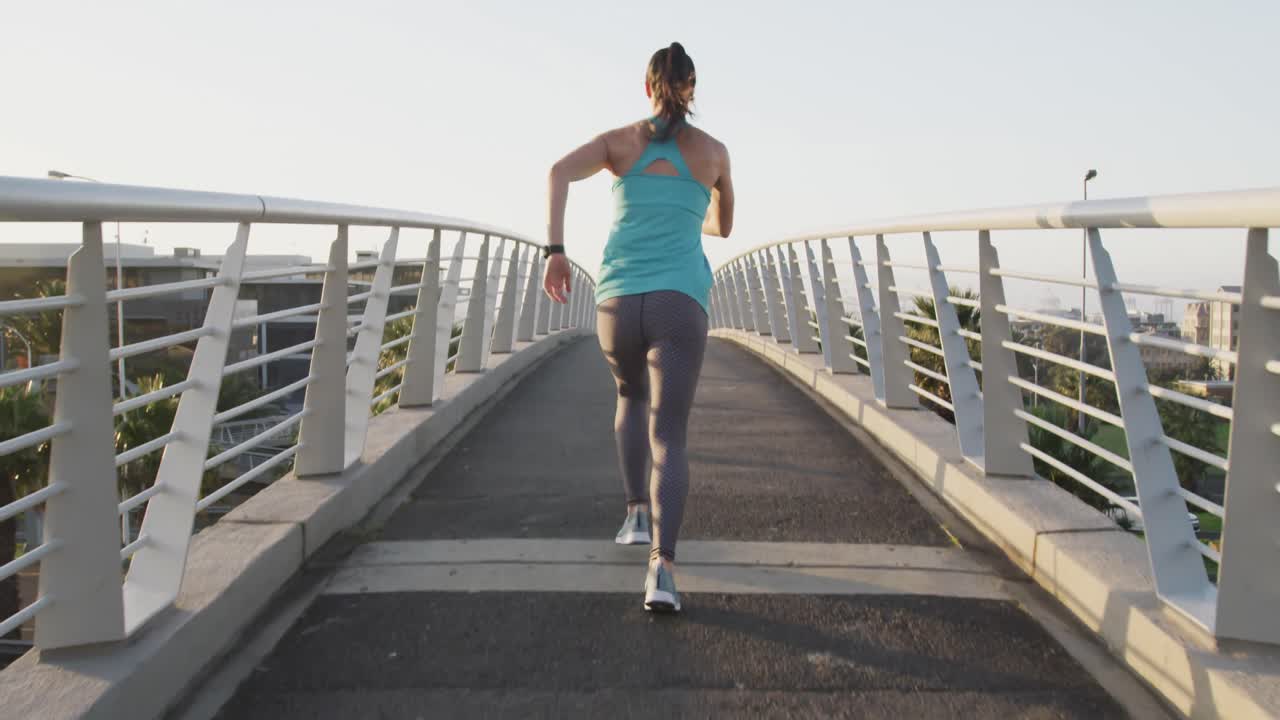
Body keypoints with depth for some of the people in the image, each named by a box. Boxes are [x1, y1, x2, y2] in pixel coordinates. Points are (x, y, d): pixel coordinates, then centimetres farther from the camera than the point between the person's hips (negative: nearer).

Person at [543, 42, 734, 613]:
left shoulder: (620, 140, 13)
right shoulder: (715, 152, 15)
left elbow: (560, 171, -8)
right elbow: (723, 226, 32)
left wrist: (555, 253, -8)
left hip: (617, 303, 2)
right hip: (678, 306, -1)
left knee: (632, 395, 32)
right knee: (668, 440, -8)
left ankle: (637, 513, 25)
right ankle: (662, 568, -28)